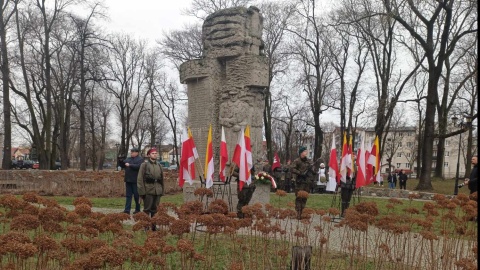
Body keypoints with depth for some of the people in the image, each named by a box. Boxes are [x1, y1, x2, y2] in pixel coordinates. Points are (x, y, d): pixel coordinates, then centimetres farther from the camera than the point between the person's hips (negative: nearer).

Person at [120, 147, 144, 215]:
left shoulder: (140, 159, -4)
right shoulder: (128, 159, 16)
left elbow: (138, 166, -21)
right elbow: (122, 165, 16)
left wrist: (130, 165, -20)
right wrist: (121, 161, -4)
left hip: (135, 181, -6)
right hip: (128, 180, 6)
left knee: (136, 195, 2)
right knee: (128, 195, 5)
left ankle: (137, 209, 15)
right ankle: (127, 210, 6)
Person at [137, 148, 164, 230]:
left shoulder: (159, 166, 14)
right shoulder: (144, 165, -1)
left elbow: (162, 179, 16)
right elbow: (140, 179, -5)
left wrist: (162, 190, 10)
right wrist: (142, 192, -10)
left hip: (157, 191, 4)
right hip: (148, 191, -4)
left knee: (155, 210, 9)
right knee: (147, 209, 0)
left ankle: (154, 226, 15)